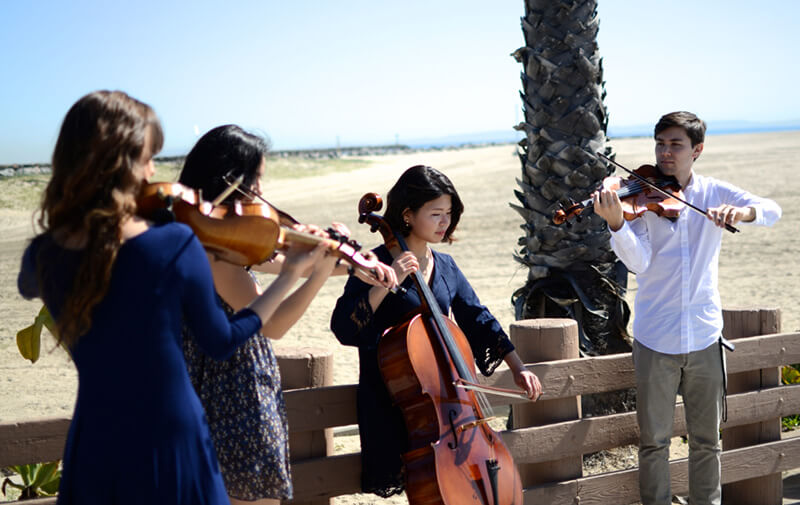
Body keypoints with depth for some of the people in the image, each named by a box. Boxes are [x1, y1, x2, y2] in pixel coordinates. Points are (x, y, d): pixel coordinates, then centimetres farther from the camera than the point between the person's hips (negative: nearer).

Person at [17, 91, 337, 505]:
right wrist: (291, 274, 4)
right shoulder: (176, 244, -20)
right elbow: (221, 342, -5)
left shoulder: (42, 256, -10)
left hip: (92, 452, 3)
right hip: (170, 450, -3)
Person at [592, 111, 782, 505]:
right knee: (654, 440, 6)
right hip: (655, 338, -2)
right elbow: (639, 262, -16)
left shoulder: (715, 193, 4)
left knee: (706, 440, 12)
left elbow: (772, 211, -6)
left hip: (704, 336, 2)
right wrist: (615, 223, -35)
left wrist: (743, 211, -28)